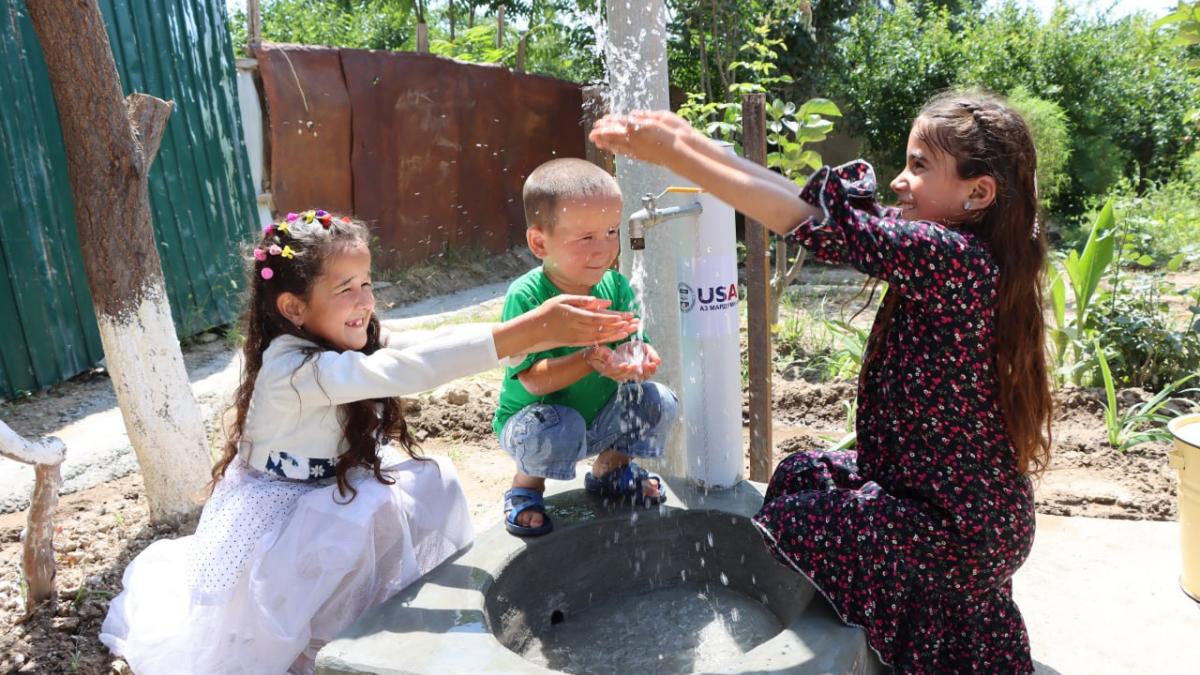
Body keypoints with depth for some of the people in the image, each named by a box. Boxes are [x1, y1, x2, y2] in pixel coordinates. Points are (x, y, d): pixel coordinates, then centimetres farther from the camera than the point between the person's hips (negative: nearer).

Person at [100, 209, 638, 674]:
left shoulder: (361, 340, -10)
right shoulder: (291, 369, -35)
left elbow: (435, 345, -21)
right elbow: (406, 371, -48)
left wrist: (548, 331, -35)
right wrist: (531, 329, -55)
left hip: (337, 494, 8)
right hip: (277, 519, -7)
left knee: (431, 482, -9)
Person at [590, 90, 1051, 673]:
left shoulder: (952, 257, -27)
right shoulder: (949, 248, -1)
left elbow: (817, 224, -29)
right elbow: (812, 203, -6)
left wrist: (673, 153, -25)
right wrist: (690, 140, -9)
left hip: (957, 527, -9)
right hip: (964, 497, 9)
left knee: (785, 526, -3)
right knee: (800, 475, 18)